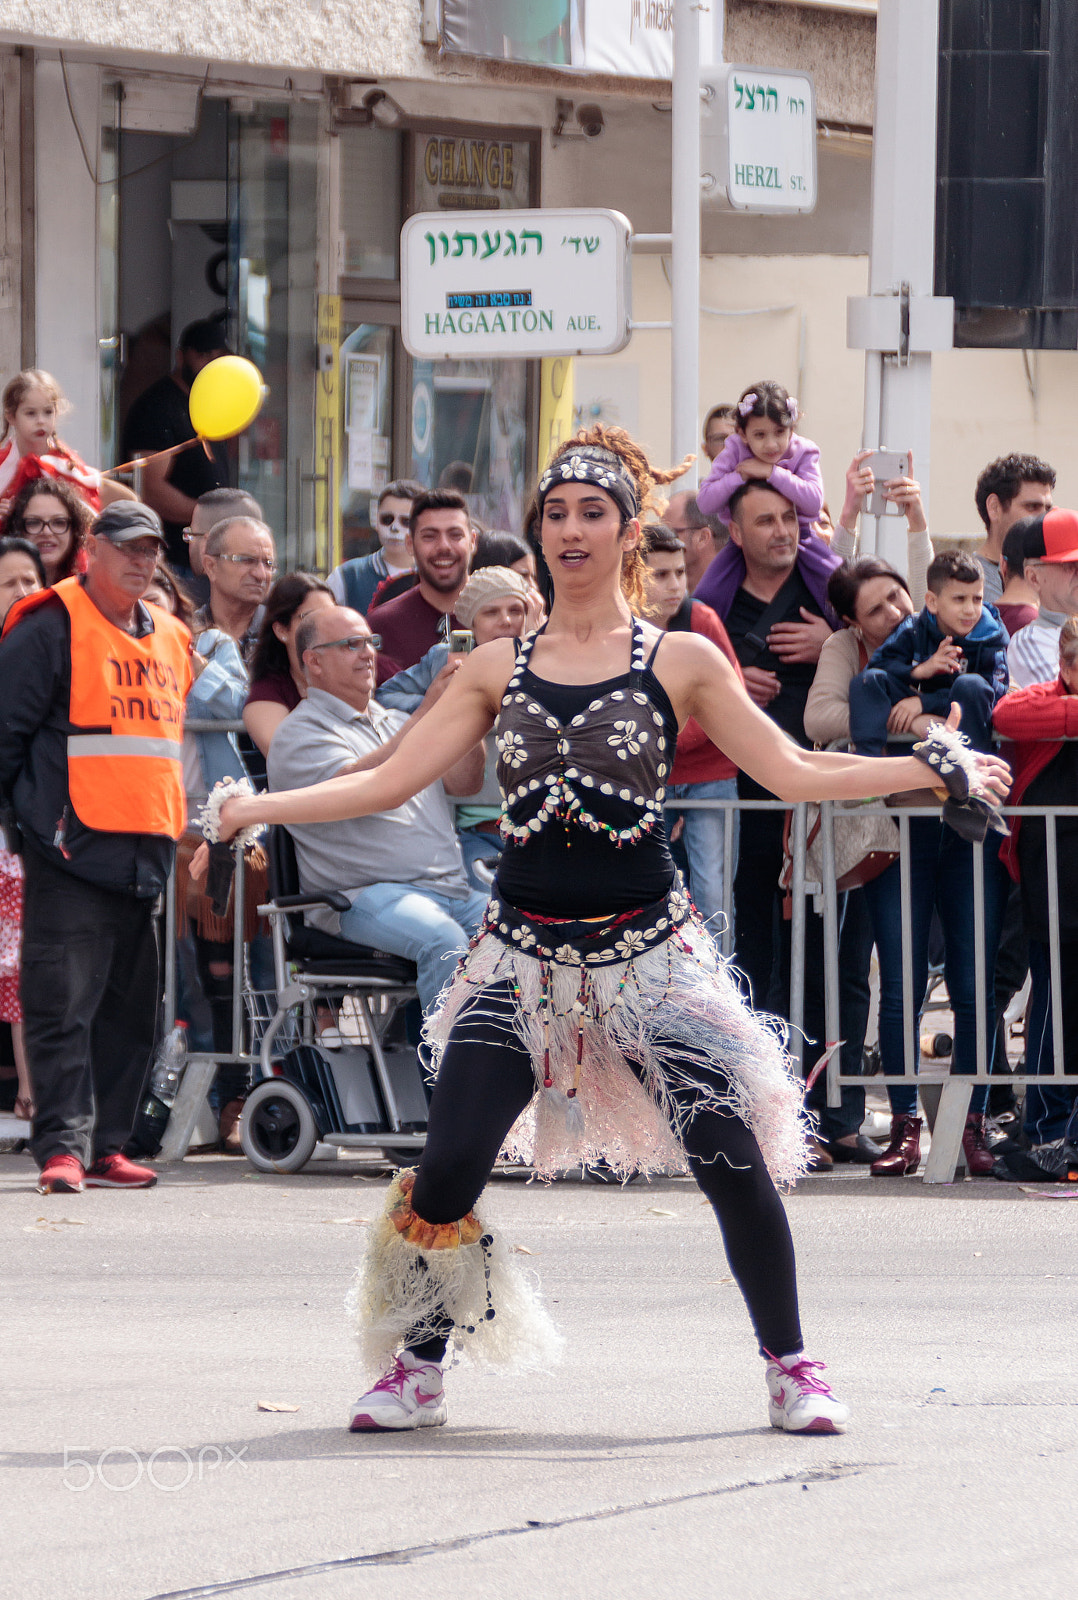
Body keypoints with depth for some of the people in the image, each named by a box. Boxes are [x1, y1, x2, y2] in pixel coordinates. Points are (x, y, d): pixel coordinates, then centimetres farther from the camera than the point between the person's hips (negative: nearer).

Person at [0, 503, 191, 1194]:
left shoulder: (172, 639, 18)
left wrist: (183, 831, 25)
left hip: (146, 853, 7)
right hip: (73, 851, -7)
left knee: (131, 1012, 8)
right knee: (65, 1006, -11)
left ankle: (106, 1145, 13)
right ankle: (64, 1146, -14)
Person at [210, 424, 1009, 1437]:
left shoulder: (681, 662, 2)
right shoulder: (498, 670, 8)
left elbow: (794, 772, 2)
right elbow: (389, 782, 8)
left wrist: (934, 771, -6)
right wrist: (259, 808, 0)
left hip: (645, 950, -1)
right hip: (525, 953, 2)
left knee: (734, 1161, -10)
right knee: (447, 1170, -10)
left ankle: (791, 1371, 7)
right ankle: (416, 1369, 8)